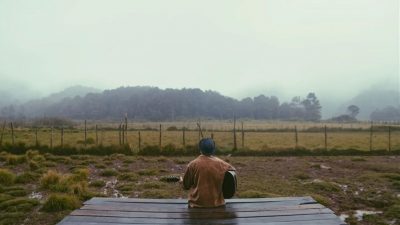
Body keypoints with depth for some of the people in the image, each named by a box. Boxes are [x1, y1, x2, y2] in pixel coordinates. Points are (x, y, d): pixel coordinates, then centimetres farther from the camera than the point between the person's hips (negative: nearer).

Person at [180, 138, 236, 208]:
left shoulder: (192, 164, -9)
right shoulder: (221, 164, -7)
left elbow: (186, 185, 2)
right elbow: (233, 170, 12)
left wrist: (182, 180, 25)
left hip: (197, 204, -1)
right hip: (217, 204, 1)